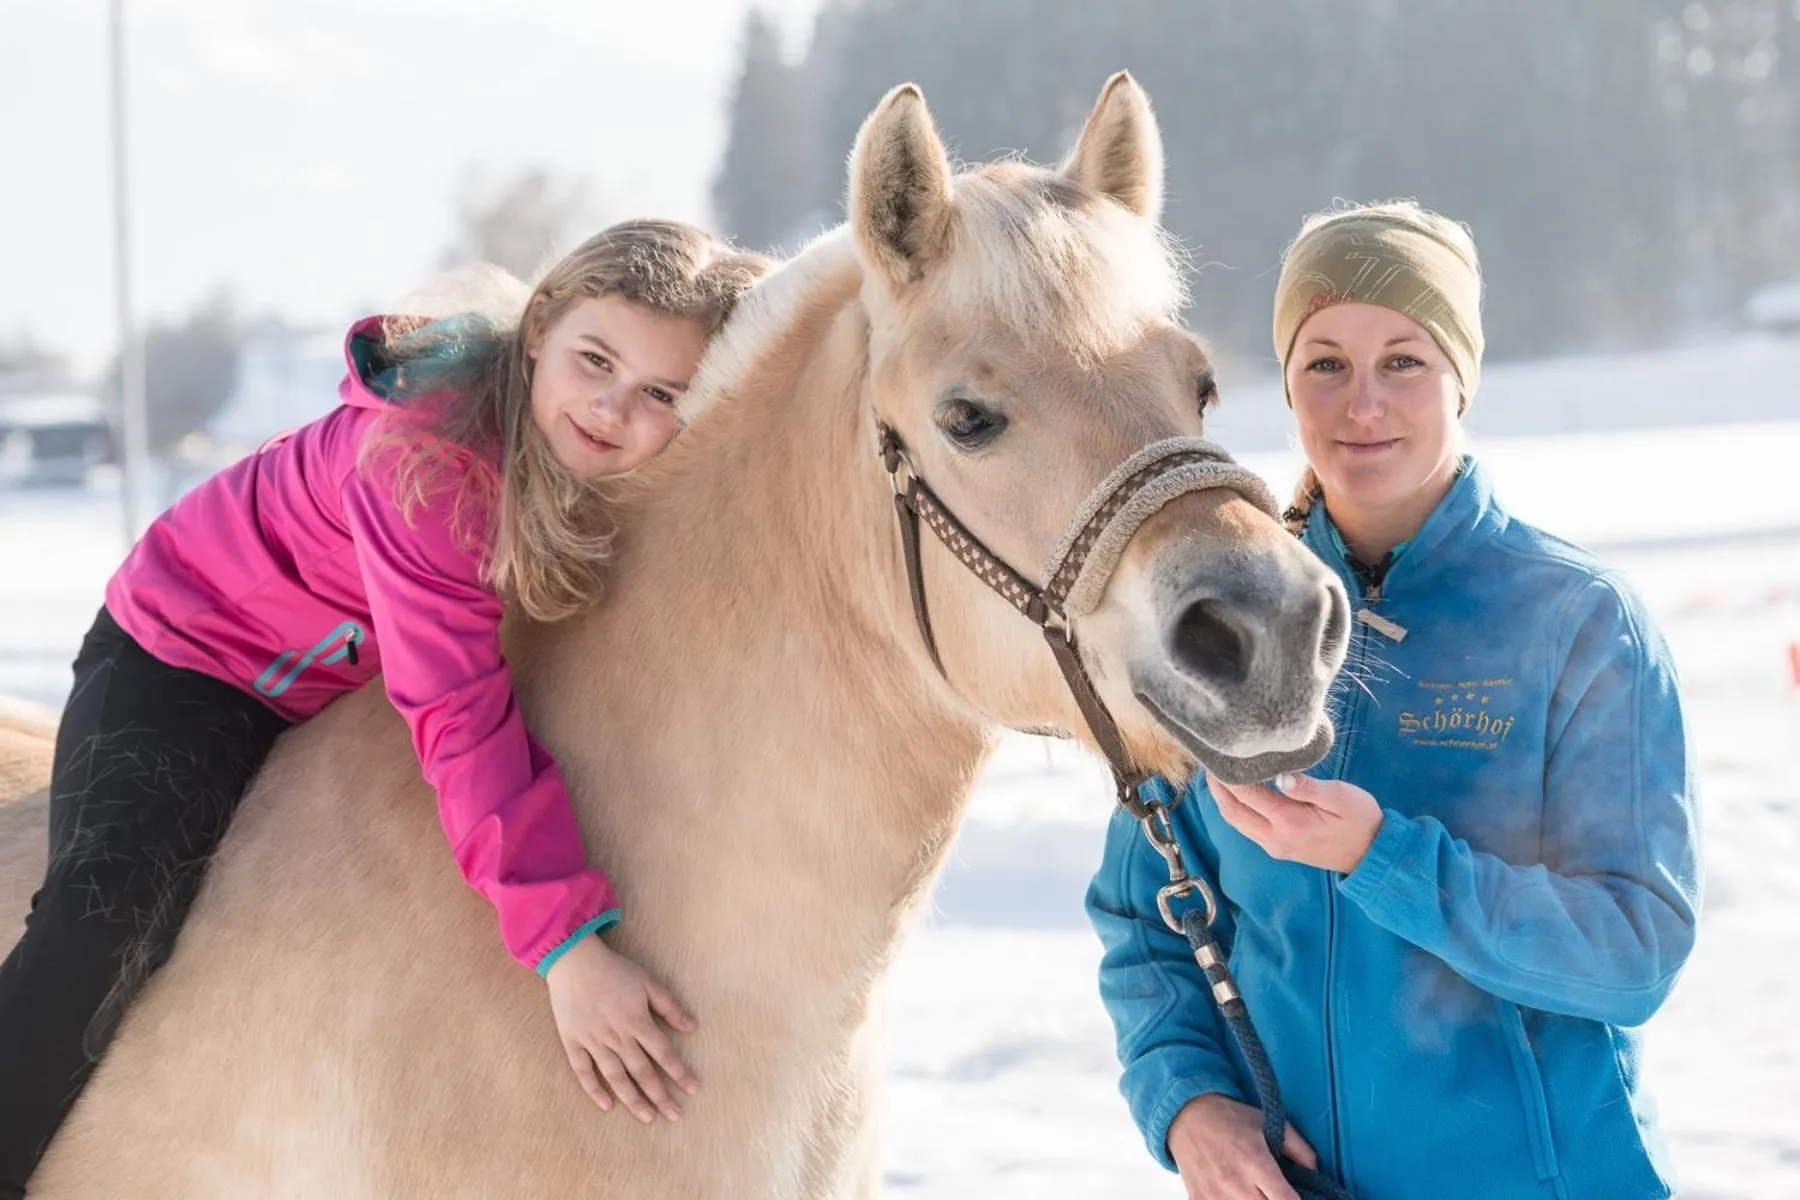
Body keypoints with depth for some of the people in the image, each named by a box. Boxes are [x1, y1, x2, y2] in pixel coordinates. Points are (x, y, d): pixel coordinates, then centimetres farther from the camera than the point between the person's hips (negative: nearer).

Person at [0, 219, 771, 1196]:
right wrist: (565, 944, -44)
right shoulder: (426, 450, -36)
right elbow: (459, 713, -39)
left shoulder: (642, 487, -15)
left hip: (345, 695, 8)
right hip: (187, 657, -7)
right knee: (104, 918, -24)